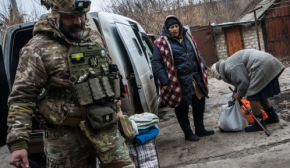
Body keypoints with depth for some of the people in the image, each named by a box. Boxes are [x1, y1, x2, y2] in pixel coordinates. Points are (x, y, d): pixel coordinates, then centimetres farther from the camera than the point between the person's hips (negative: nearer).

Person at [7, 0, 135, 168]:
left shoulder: (95, 37, 8)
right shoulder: (39, 49, -12)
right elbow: (22, 98, -13)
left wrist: (116, 106, 23)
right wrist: (18, 142, -19)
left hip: (104, 125, 5)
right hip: (66, 133, -5)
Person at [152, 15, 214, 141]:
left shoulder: (187, 37, 11)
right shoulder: (162, 43, -9)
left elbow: (197, 54, 23)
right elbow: (156, 63, -10)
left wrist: (202, 68, 16)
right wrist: (165, 81, -17)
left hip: (195, 78, 7)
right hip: (179, 82, -6)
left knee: (199, 103, 14)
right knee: (182, 108, 4)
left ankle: (200, 129, 31)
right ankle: (188, 133, 21)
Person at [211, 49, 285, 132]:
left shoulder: (230, 68, -13)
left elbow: (243, 82, -19)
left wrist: (239, 94, -2)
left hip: (262, 68, -11)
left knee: (253, 96, -4)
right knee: (261, 94, 21)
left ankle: (259, 124, 1)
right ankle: (273, 117, 32)